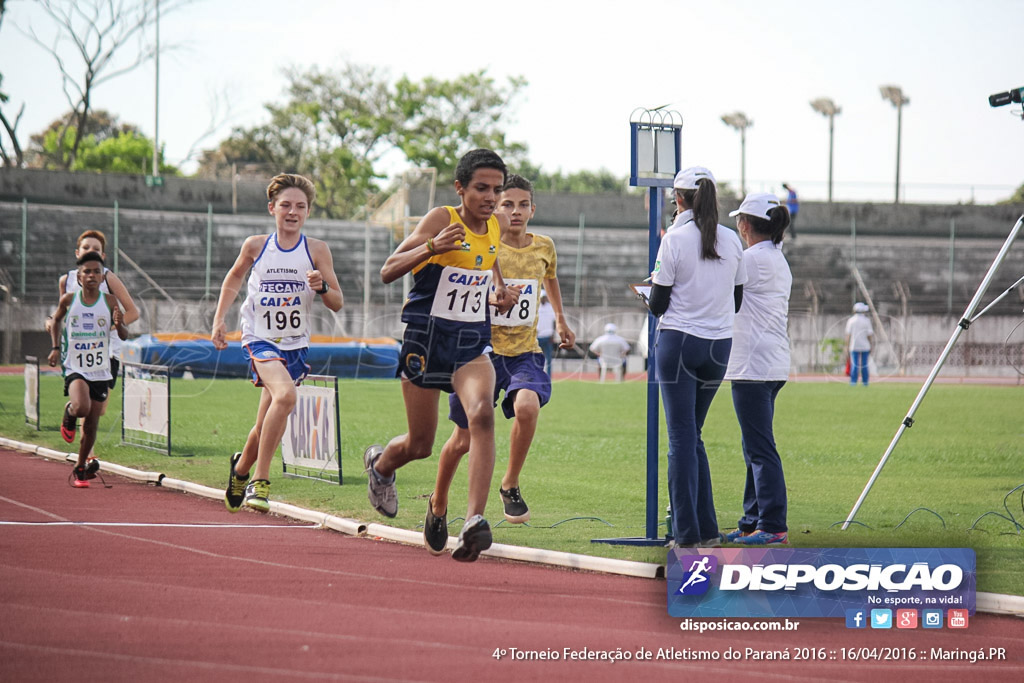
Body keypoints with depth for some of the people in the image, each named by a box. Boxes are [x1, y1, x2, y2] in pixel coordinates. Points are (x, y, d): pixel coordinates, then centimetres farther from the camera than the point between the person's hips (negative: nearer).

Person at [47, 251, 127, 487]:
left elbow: (124, 336, -2)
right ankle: (69, 414, 8)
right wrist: (55, 347, 4)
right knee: (81, 407, -30)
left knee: (91, 425, 8)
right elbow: (56, 321, 16)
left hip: (100, 372, 2)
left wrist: (119, 324, -23)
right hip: (75, 368, -2)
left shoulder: (110, 302, -3)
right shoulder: (68, 300, -4)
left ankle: (80, 468, 28)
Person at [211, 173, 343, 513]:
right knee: (285, 395, -29)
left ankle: (241, 468, 42)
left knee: (267, 426, 9)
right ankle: (260, 481, -21)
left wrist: (321, 287, -22)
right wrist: (219, 320, 11)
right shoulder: (255, 246, -1)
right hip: (259, 338, -2)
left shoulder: (317, 250, -3)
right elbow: (233, 280, 18)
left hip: (295, 343, 2)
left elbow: (337, 304, -1)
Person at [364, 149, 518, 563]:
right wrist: (431, 248, -34)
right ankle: (380, 464, 48)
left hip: (473, 342, 3)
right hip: (427, 338, -3)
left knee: (482, 415, -27)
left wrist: (501, 289, 7)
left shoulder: (499, 226, 2)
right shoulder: (441, 220, -14)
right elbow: (388, 272, -18)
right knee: (420, 445, 10)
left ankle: (474, 521, -32)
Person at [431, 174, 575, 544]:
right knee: (463, 439, 4)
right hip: (484, 350, -2)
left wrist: (560, 318, 37)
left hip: (525, 352, 2)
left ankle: (510, 485, -10)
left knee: (527, 406, -31)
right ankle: (438, 506, 30)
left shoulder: (544, 247, 4)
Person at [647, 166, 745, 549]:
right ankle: (707, 530, 13)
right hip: (720, 345, 5)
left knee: (682, 437, -1)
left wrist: (652, 287, 14)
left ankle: (687, 532, -3)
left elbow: (658, 305, -7)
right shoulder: (731, 241, 4)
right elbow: (737, 301, 12)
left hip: (679, 341, -5)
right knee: (692, 435, 16)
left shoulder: (675, 240, -10)